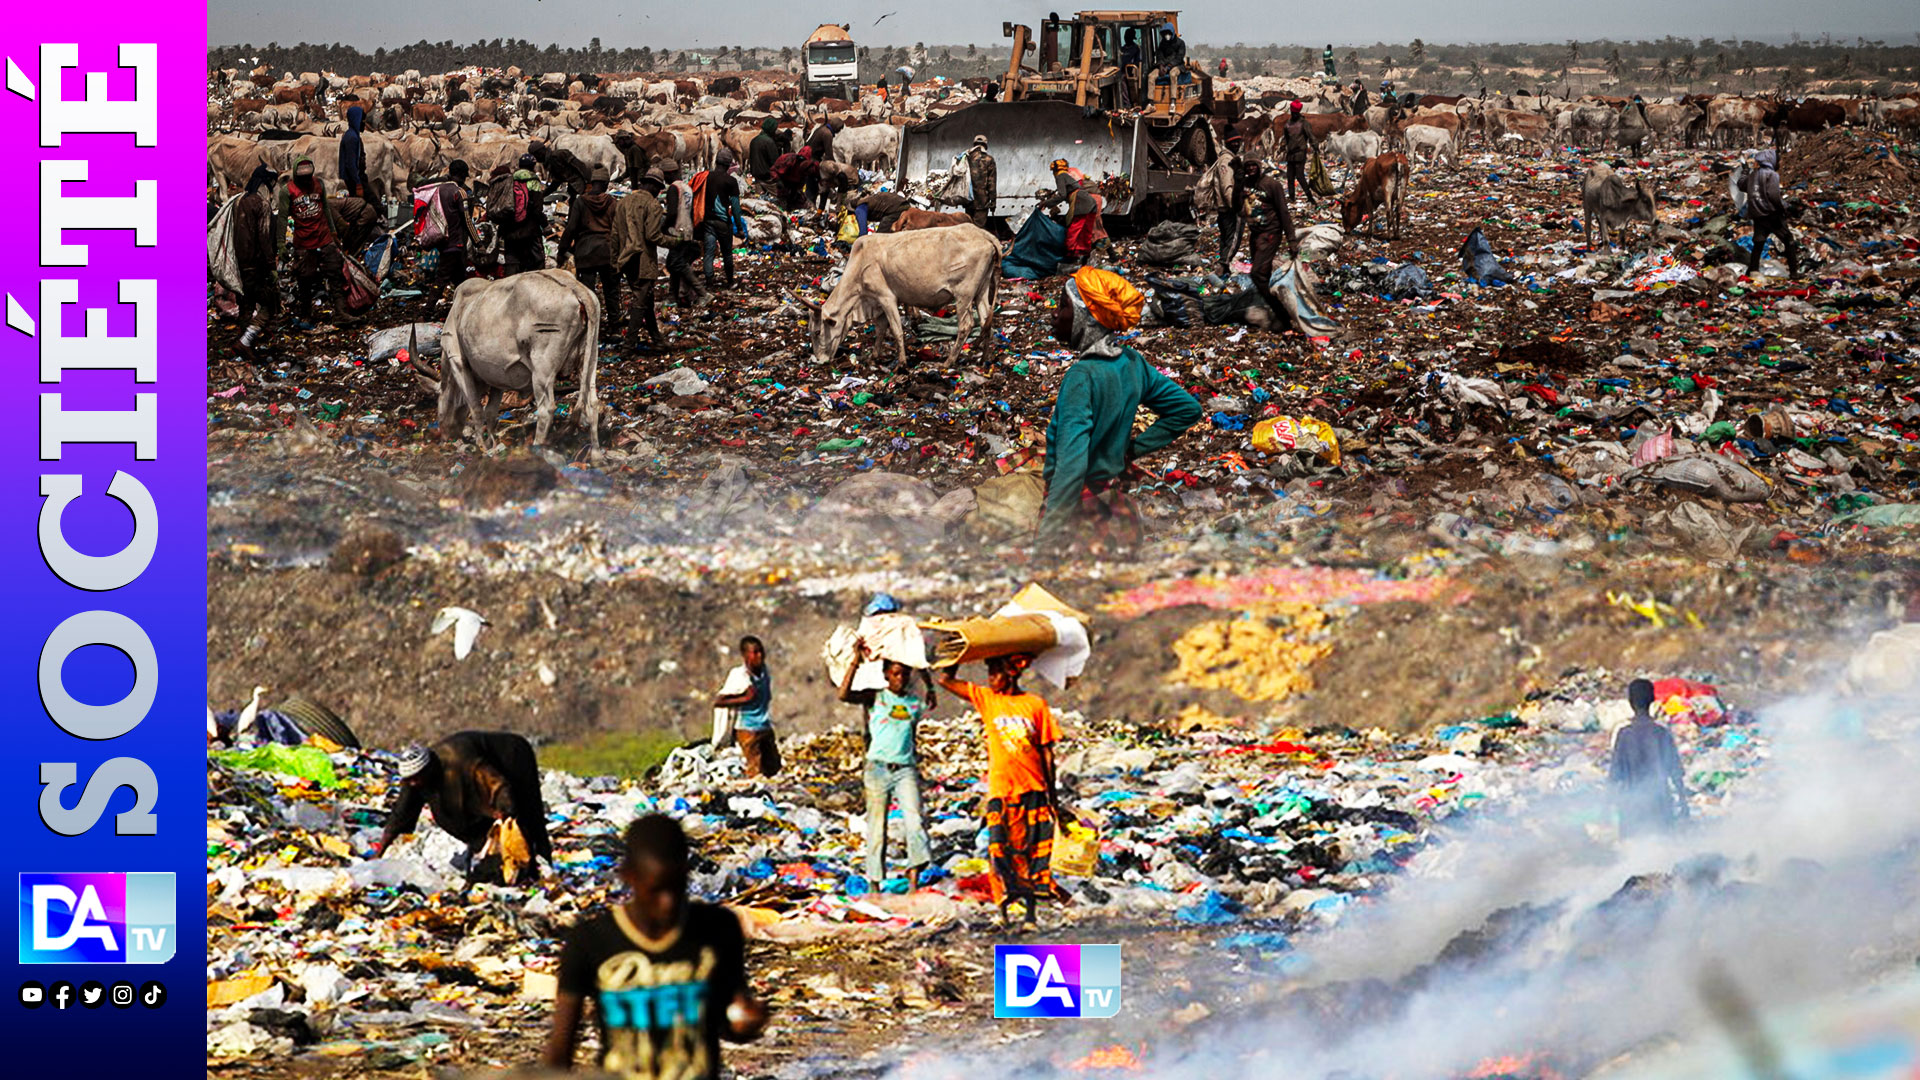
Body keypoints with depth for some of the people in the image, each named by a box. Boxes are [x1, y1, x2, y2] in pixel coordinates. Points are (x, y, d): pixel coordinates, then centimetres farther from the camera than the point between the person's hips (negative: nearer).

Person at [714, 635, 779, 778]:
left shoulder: (764, 671, 3)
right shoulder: (738, 676, -16)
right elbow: (717, 702, -16)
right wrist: (744, 699, -21)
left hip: (766, 728, 7)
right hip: (748, 730, -7)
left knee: (773, 768, 7)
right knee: (756, 771, -9)